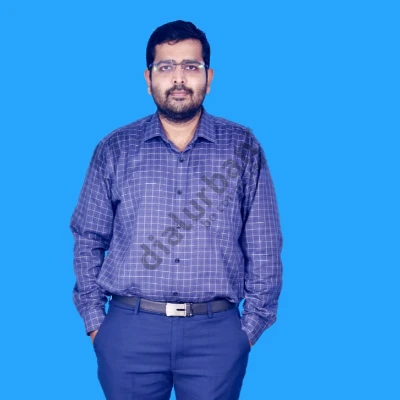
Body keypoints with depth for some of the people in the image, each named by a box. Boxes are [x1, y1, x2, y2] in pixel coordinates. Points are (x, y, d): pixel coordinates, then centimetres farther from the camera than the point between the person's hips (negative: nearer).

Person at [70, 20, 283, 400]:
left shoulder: (242, 147, 3)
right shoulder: (114, 149, 4)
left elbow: (263, 245, 4)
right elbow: (88, 239, 7)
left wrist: (253, 322, 0)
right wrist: (94, 319, 2)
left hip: (216, 332, 0)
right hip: (130, 329, 1)